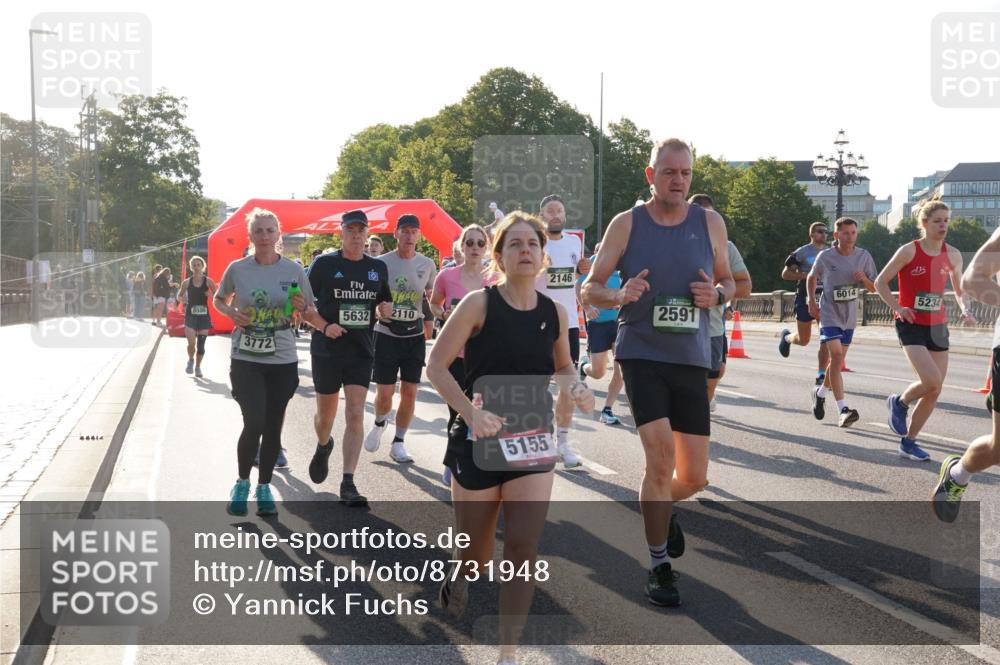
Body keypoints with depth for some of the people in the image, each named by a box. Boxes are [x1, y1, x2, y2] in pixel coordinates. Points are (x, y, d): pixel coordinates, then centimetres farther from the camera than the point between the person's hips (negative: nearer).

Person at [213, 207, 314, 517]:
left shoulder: (294, 270, -3)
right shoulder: (237, 268, -4)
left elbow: (310, 313, 7)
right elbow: (218, 300, 12)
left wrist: (302, 308, -16)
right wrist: (232, 313, -9)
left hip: (283, 360, 2)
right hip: (245, 359, -1)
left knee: (272, 426, 8)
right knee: (254, 423, -12)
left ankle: (264, 487, 25)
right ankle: (242, 483, 12)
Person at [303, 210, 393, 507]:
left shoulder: (378, 267, 7)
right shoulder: (325, 263, -3)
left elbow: (384, 304, 19)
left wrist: (385, 310, -5)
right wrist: (324, 326, -15)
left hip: (361, 351, 1)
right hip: (327, 350, -1)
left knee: (355, 415, -9)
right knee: (326, 413, 12)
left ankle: (348, 484, -8)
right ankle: (323, 447, 47)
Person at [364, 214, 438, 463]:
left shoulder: (427, 265, 4)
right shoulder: (382, 263, -4)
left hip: (414, 335, 2)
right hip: (386, 334, -2)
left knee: (409, 393, 1)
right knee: (384, 394, -2)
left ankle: (398, 443, 15)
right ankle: (379, 424, 31)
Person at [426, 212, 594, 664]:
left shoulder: (555, 313, 1)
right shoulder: (479, 304, -11)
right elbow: (436, 366, -11)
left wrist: (576, 389, -4)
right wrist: (470, 411, -24)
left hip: (533, 441, 3)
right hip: (479, 440, -2)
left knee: (523, 546, -9)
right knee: (477, 553, 10)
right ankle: (457, 577, 48)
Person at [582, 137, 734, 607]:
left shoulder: (709, 223, 4)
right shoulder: (626, 224, -2)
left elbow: (728, 282, 15)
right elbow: (589, 288, 3)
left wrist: (717, 294, -8)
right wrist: (619, 295, -18)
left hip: (692, 359, 3)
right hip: (641, 353, -3)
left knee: (694, 477, 5)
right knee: (660, 456, -16)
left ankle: (662, 509, 42)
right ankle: (659, 567, 3)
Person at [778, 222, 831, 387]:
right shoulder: (801, 253, -3)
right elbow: (785, 274, -4)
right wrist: (804, 275, -18)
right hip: (805, 298, -4)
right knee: (803, 340, 4)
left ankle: (821, 375, -3)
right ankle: (787, 337, 40)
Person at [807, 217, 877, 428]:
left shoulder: (864, 256, -2)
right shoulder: (825, 257, -8)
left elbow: (874, 288, 5)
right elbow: (812, 277, 12)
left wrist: (864, 279, -16)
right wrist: (811, 300, 1)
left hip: (849, 317, 4)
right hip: (829, 314, -4)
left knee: (838, 361, 15)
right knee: (836, 355, -20)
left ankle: (821, 392, 42)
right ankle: (843, 410, -25)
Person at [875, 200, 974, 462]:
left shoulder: (953, 255, 5)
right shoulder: (909, 251, -9)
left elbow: (959, 290, 16)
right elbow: (880, 282, -2)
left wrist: (965, 310, -3)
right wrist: (898, 308, -13)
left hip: (938, 326, 5)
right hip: (911, 325, -5)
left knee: (935, 390, 3)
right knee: (931, 381, -22)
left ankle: (909, 442, 18)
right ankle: (900, 402, 10)